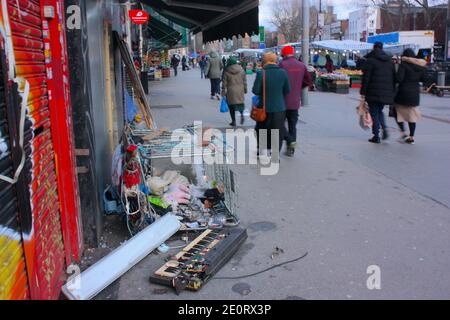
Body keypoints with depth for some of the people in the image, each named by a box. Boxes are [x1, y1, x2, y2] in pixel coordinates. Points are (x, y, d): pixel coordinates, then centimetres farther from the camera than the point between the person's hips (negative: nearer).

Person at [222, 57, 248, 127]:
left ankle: (233, 121, 8)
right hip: (240, 90, 2)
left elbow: (224, 83, -4)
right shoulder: (241, 70, 0)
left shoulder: (227, 71, -7)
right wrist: (245, 89, 14)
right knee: (241, 102, 20)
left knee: (231, 106, 7)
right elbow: (245, 81, 5)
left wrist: (223, 91, 4)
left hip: (231, 91, -2)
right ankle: (242, 114, -6)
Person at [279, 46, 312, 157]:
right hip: (296, 101, 5)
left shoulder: (282, 65, -12)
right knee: (292, 125, 13)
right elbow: (309, 81, 10)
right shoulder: (302, 65, 5)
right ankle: (290, 150, 16)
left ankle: (290, 140, -11)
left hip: (283, 101, -5)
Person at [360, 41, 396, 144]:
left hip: (374, 92, -5)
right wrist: (392, 92, 18)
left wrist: (363, 92, -7)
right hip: (387, 92, 5)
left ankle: (376, 136, 1)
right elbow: (394, 77, 14)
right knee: (379, 111, 21)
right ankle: (384, 128, -1)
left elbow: (366, 78, -10)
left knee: (374, 112, 3)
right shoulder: (389, 60, 12)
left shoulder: (370, 60, -6)